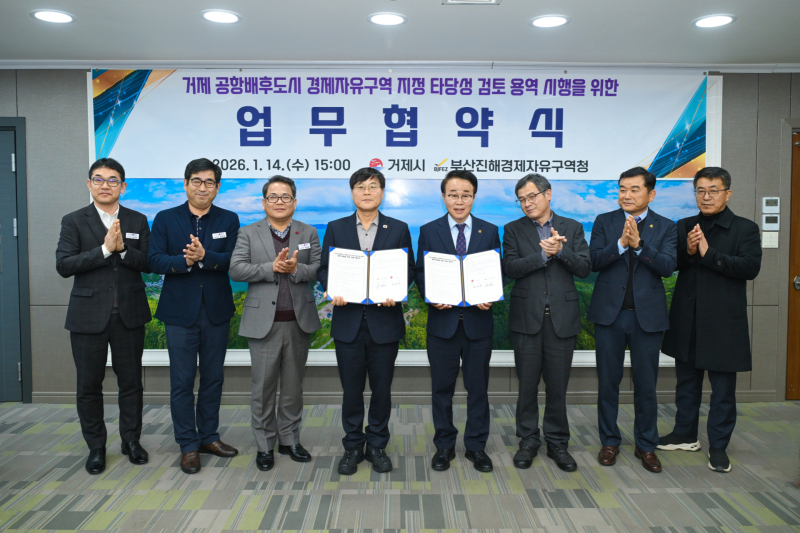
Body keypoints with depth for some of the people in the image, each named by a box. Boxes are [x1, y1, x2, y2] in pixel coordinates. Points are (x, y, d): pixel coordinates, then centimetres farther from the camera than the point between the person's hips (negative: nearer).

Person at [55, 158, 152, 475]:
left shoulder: (138, 221, 7)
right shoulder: (73, 221, 1)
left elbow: (149, 263, -2)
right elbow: (63, 265, -10)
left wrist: (123, 248, -19)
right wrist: (104, 249, -19)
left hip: (129, 315, 1)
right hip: (88, 315, -1)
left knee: (131, 382, 10)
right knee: (89, 386, 8)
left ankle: (131, 440, 26)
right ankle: (96, 447, 24)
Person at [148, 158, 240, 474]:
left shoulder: (229, 220, 5)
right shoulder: (165, 219, 3)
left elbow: (232, 260, -9)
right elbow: (155, 261, -8)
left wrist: (204, 256, -26)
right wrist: (184, 261, -25)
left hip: (217, 312, 2)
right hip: (180, 312, -2)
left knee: (213, 378, 12)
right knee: (182, 382, 3)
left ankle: (209, 436, 27)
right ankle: (188, 445, 15)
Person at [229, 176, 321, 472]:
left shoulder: (309, 233, 9)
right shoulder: (248, 233, 5)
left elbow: (319, 269, 0)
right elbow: (236, 269, -7)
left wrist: (296, 269, -19)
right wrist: (272, 267, -17)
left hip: (299, 322, 2)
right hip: (263, 322, -1)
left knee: (293, 385, 11)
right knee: (263, 386, 4)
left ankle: (289, 439, 26)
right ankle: (264, 445, 18)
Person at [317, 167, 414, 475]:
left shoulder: (399, 229, 6)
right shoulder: (335, 228, 8)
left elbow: (408, 270, 4)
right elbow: (324, 268, 7)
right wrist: (333, 290, -13)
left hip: (384, 320, 0)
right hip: (348, 321, 1)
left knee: (382, 388, 8)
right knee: (351, 389, 8)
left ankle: (377, 446, 25)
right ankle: (352, 447, 24)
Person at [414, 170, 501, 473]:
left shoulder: (490, 231, 5)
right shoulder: (429, 231, 4)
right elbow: (420, 273, 2)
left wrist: (489, 297, -14)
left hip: (478, 320, 1)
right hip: (443, 320, 0)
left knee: (478, 387, 10)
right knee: (442, 387, 10)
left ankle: (476, 446, 26)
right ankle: (444, 446, 26)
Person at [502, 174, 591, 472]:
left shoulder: (571, 228, 8)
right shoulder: (513, 230, 5)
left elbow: (584, 268, -2)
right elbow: (510, 268, -9)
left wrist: (560, 250, -16)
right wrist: (544, 254, -16)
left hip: (562, 317, 1)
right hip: (527, 317, 0)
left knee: (558, 385, 8)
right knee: (527, 383, 8)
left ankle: (557, 443, 24)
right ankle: (528, 441, 24)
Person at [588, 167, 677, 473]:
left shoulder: (665, 227, 4)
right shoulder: (604, 222, 4)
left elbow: (668, 267, -11)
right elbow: (594, 261, -8)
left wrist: (639, 244, -23)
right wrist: (621, 243, -22)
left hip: (647, 315, 0)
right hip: (609, 313, 1)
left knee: (646, 385, 7)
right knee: (608, 382, 8)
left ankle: (646, 446, 24)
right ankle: (609, 442, 24)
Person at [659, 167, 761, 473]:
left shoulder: (745, 229, -3)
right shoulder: (684, 227, 8)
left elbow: (751, 267, -16)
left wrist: (708, 253, -22)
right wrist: (688, 251, -18)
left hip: (723, 322, -4)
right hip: (687, 320, 4)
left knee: (723, 389, 6)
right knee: (686, 381, 17)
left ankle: (718, 446, 19)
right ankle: (686, 435, 32)